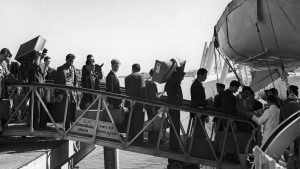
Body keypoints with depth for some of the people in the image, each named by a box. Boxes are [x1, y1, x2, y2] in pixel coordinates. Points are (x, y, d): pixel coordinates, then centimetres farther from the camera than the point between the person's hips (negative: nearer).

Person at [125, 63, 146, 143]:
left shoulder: (127, 78, 10)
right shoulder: (141, 76, -5)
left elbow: (126, 90, 8)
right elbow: (142, 88, -14)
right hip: (138, 101, -4)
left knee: (131, 121, 12)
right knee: (139, 121, -1)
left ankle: (131, 138, 17)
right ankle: (139, 139, -1)